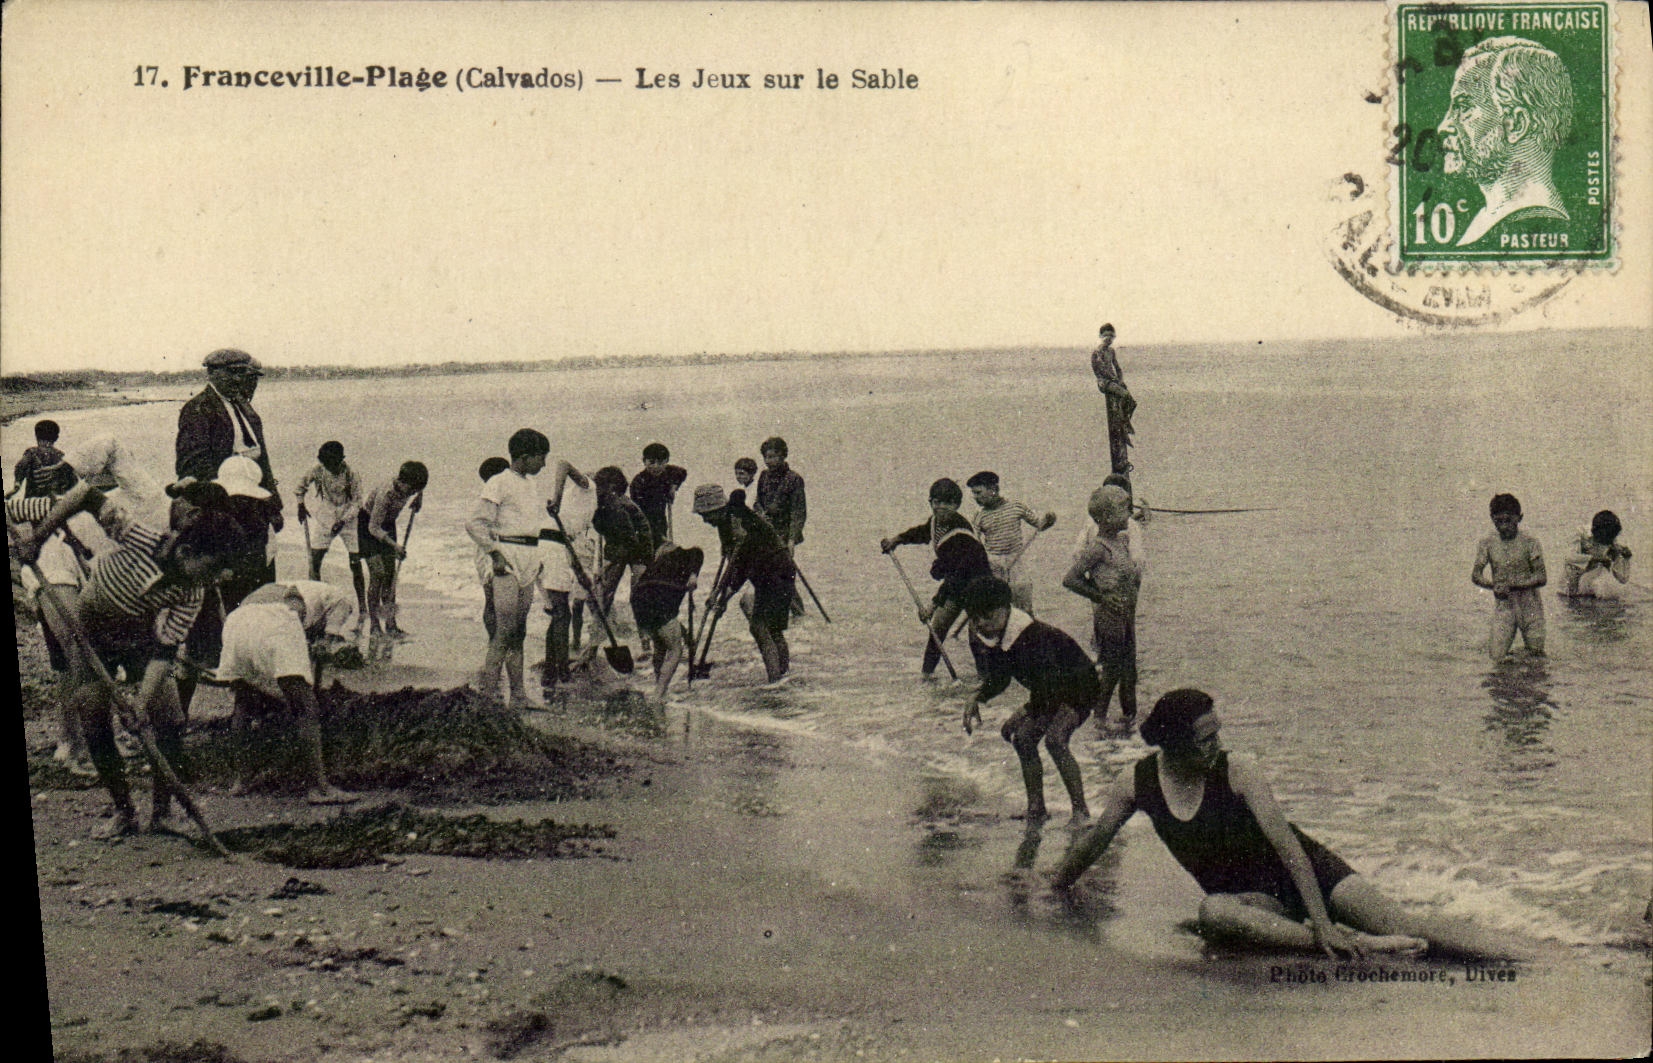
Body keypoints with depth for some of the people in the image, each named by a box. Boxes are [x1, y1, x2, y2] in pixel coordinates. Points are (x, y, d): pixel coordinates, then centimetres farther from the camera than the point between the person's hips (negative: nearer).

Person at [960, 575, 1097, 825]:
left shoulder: (1033, 636, -36)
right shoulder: (981, 637, -11)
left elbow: (1050, 686, -33)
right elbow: (998, 678, 3)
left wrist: (1023, 713, -34)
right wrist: (977, 697, -14)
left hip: (1079, 687, -8)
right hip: (1046, 691, 8)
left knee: (1055, 738, -26)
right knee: (1023, 738, -7)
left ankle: (1081, 811, -16)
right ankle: (1036, 810, 5)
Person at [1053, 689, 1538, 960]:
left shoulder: (1238, 771, -18)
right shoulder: (1135, 785, -9)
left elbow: (1288, 845, -23)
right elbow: (1093, 843, 7)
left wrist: (1321, 920, -30)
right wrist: (1051, 892, 17)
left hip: (1300, 868, -1)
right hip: (1249, 896, 2)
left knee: (1407, 925, -20)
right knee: (1213, 913, -38)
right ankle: (1358, 944, -42)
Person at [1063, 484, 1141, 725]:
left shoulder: (1123, 540, 7)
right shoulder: (1098, 548, -19)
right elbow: (1070, 579, -23)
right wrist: (1101, 597, -18)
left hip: (1127, 616, 8)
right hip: (1108, 617, -8)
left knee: (1129, 667, 15)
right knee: (1110, 669, -1)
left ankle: (1130, 714, 26)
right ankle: (1099, 716, 11)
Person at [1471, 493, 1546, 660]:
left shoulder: (1530, 543, -7)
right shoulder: (1487, 544, -1)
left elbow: (1542, 578, -11)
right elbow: (1475, 575, -1)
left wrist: (1511, 585, -22)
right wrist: (1494, 585, -22)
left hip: (1529, 604, -1)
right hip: (1503, 604, 1)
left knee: (1536, 654, 3)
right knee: (1497, 655, -7)